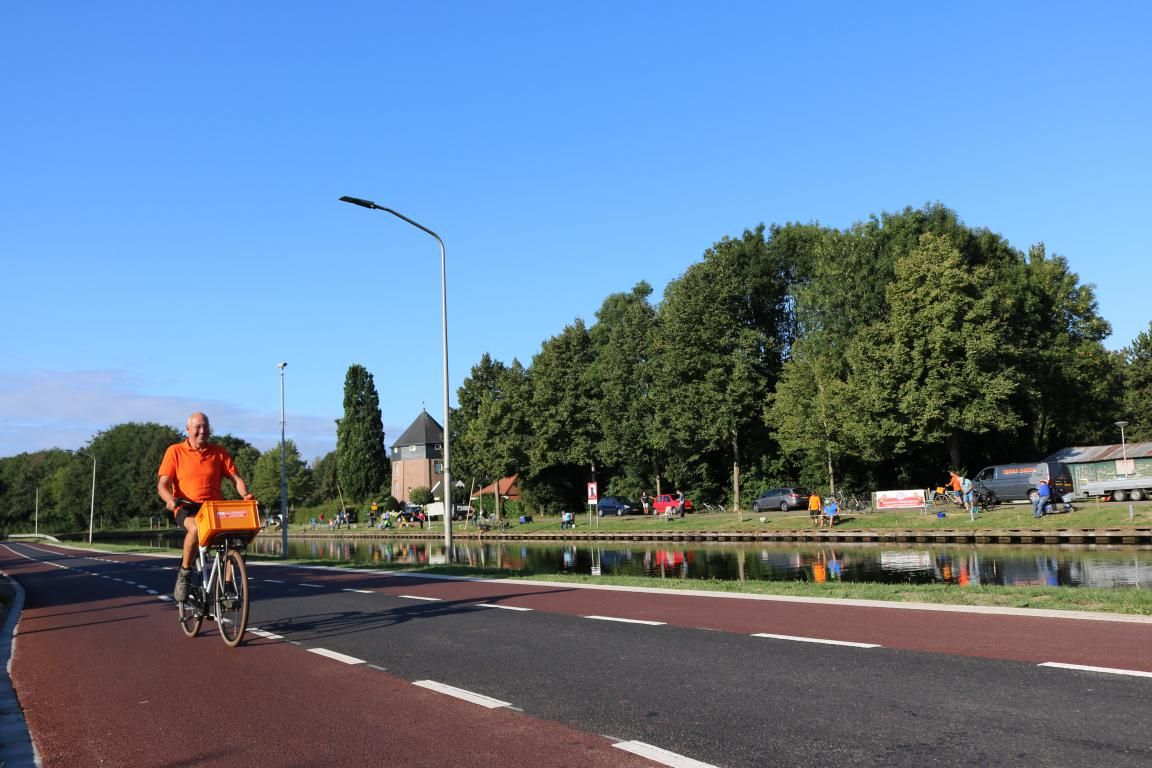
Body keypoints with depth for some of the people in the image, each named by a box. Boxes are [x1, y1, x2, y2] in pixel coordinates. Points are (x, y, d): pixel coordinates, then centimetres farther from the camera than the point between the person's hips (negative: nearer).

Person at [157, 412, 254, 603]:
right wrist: (170, 500, -23)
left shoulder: (219, 453, 11)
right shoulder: (175, 451, 5)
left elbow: (236, 479, 4)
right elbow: (162, 484, -1)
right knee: (196, 528, -38)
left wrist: (245, 495, -17)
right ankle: (184, 574, -13)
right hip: (187, 510, -2)